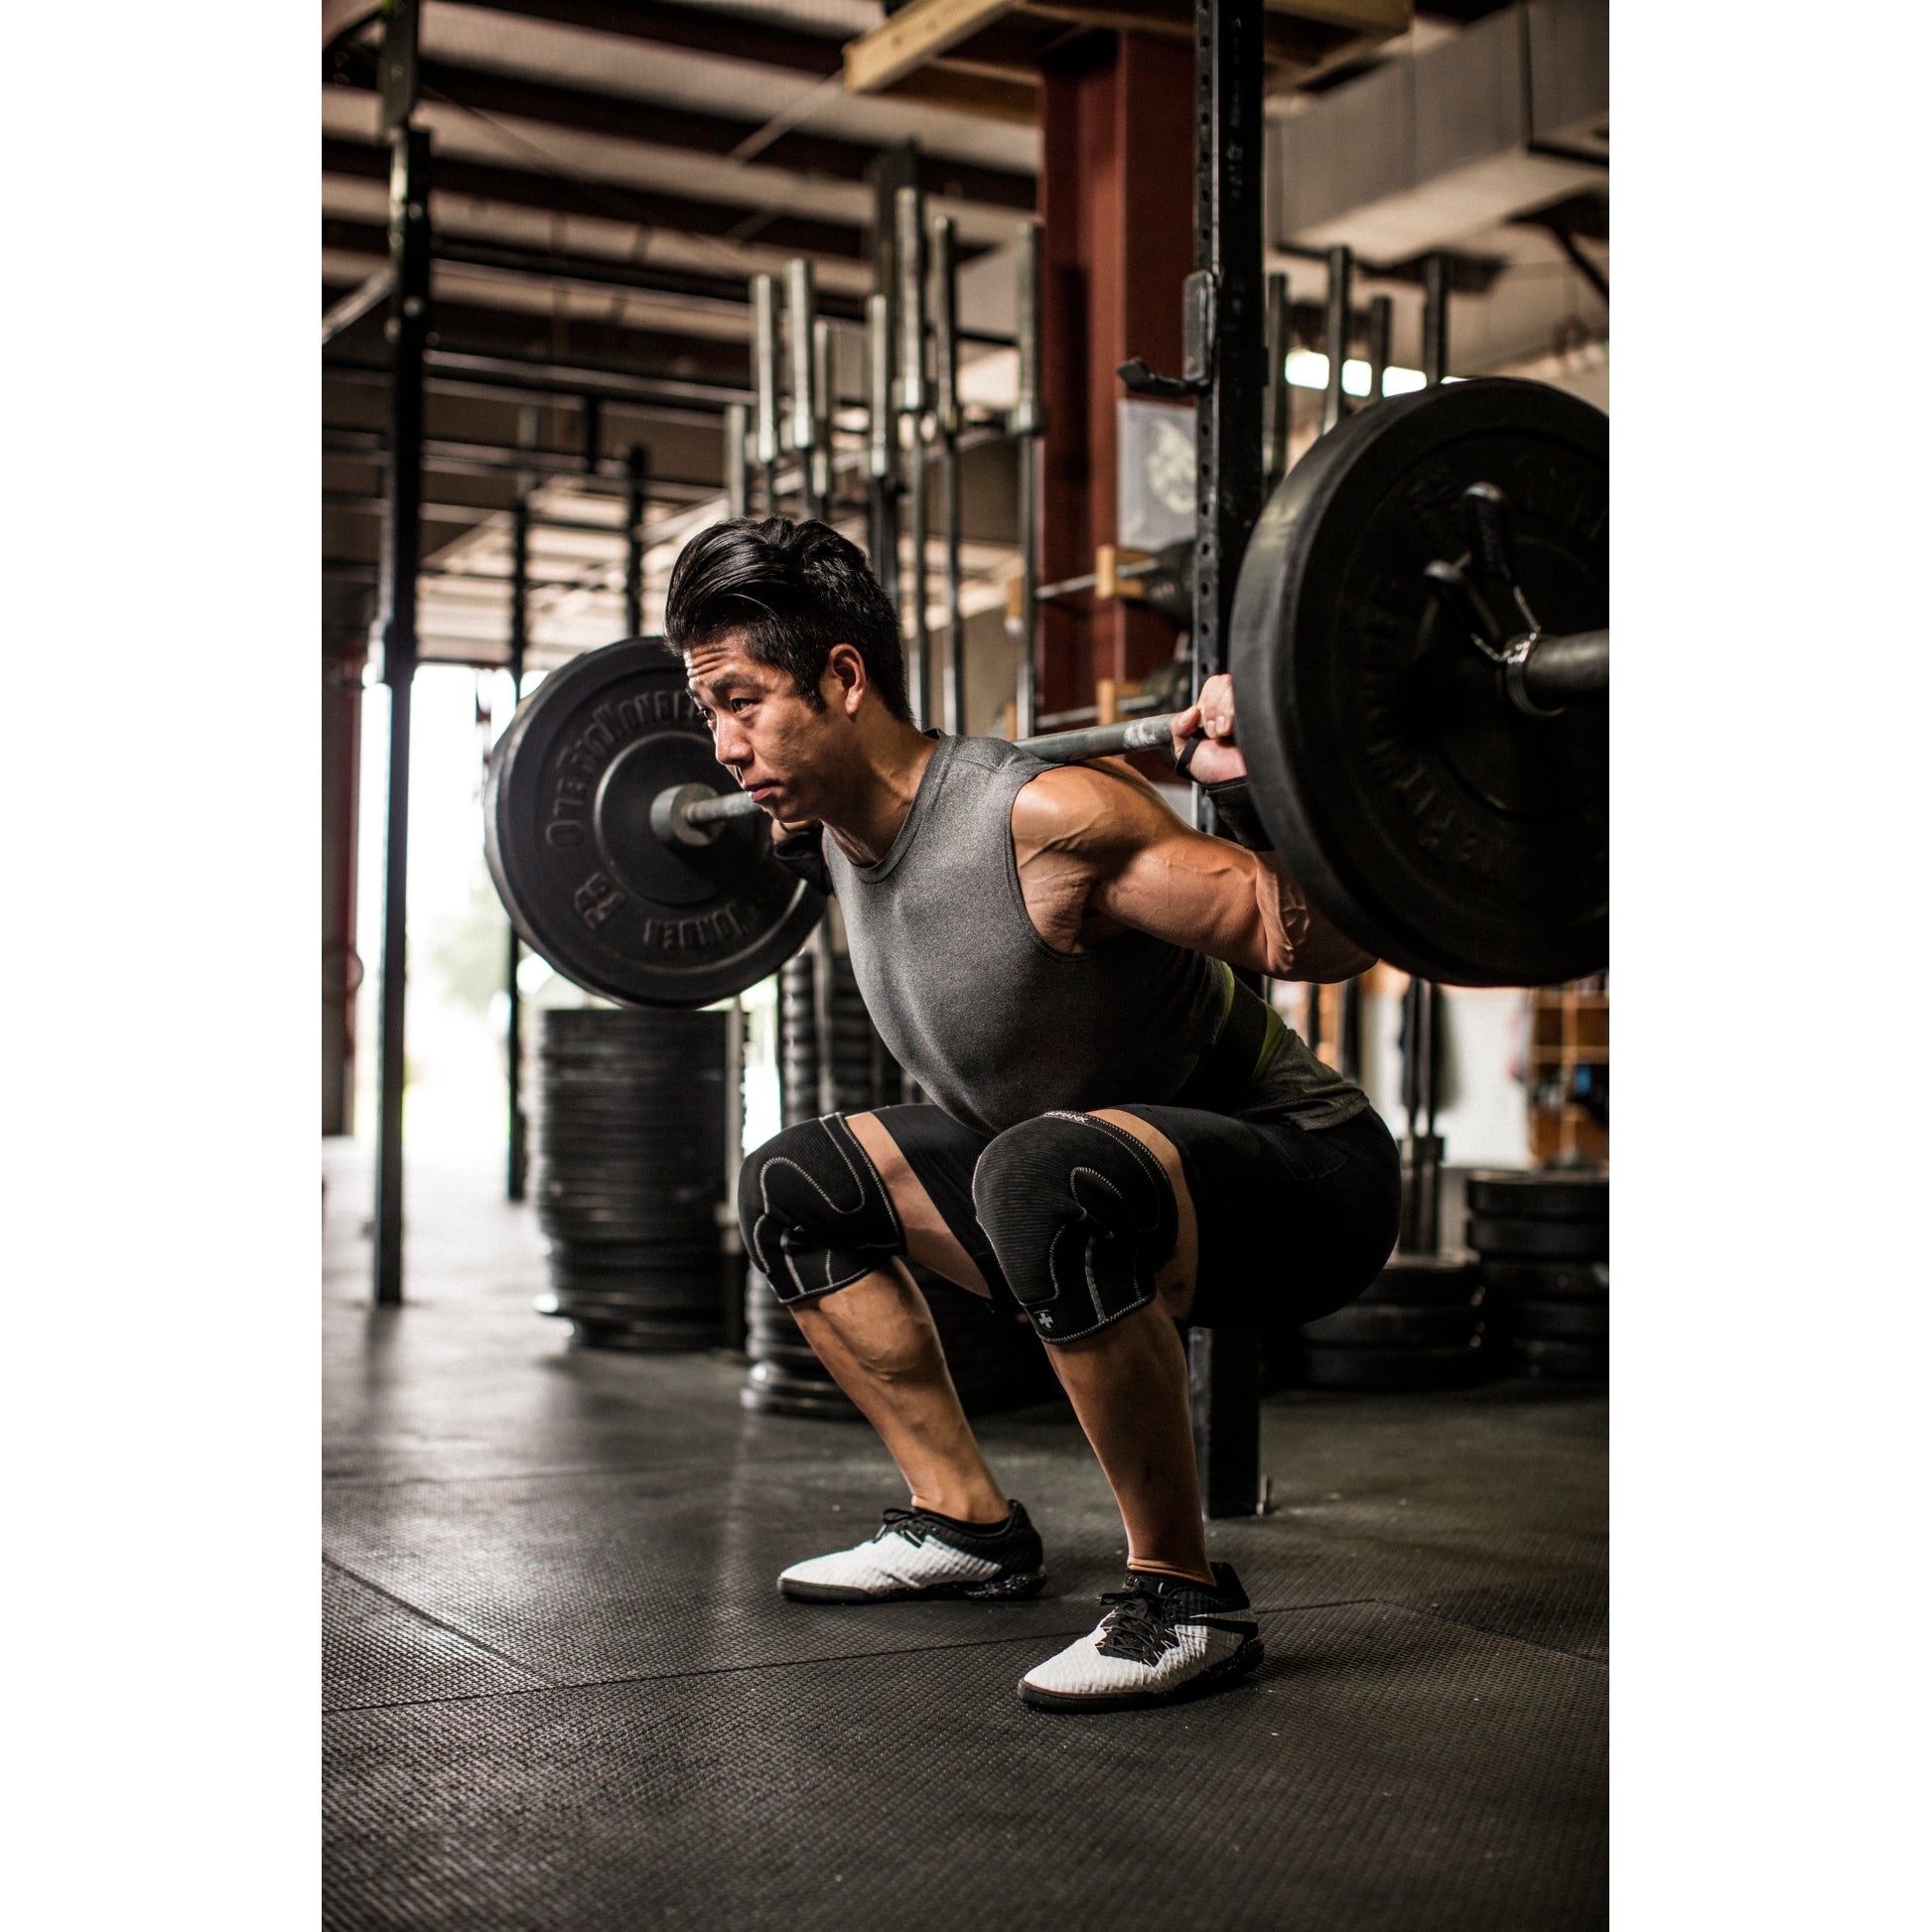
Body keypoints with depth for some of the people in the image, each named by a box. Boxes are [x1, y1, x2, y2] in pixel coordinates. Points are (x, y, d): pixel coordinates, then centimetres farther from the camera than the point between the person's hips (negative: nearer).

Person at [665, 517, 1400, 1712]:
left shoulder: (1042, 819, -28)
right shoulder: (845, 831, -2)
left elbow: (1328, 947, -26)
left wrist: (1250, 792, -40)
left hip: (1302, 1172, -9)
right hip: (1092, 1172, 9)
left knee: (1048, 1177, -41)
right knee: (793, 1191, 10)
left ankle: (1184, 1598, -22)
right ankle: (969, 1525, 17)